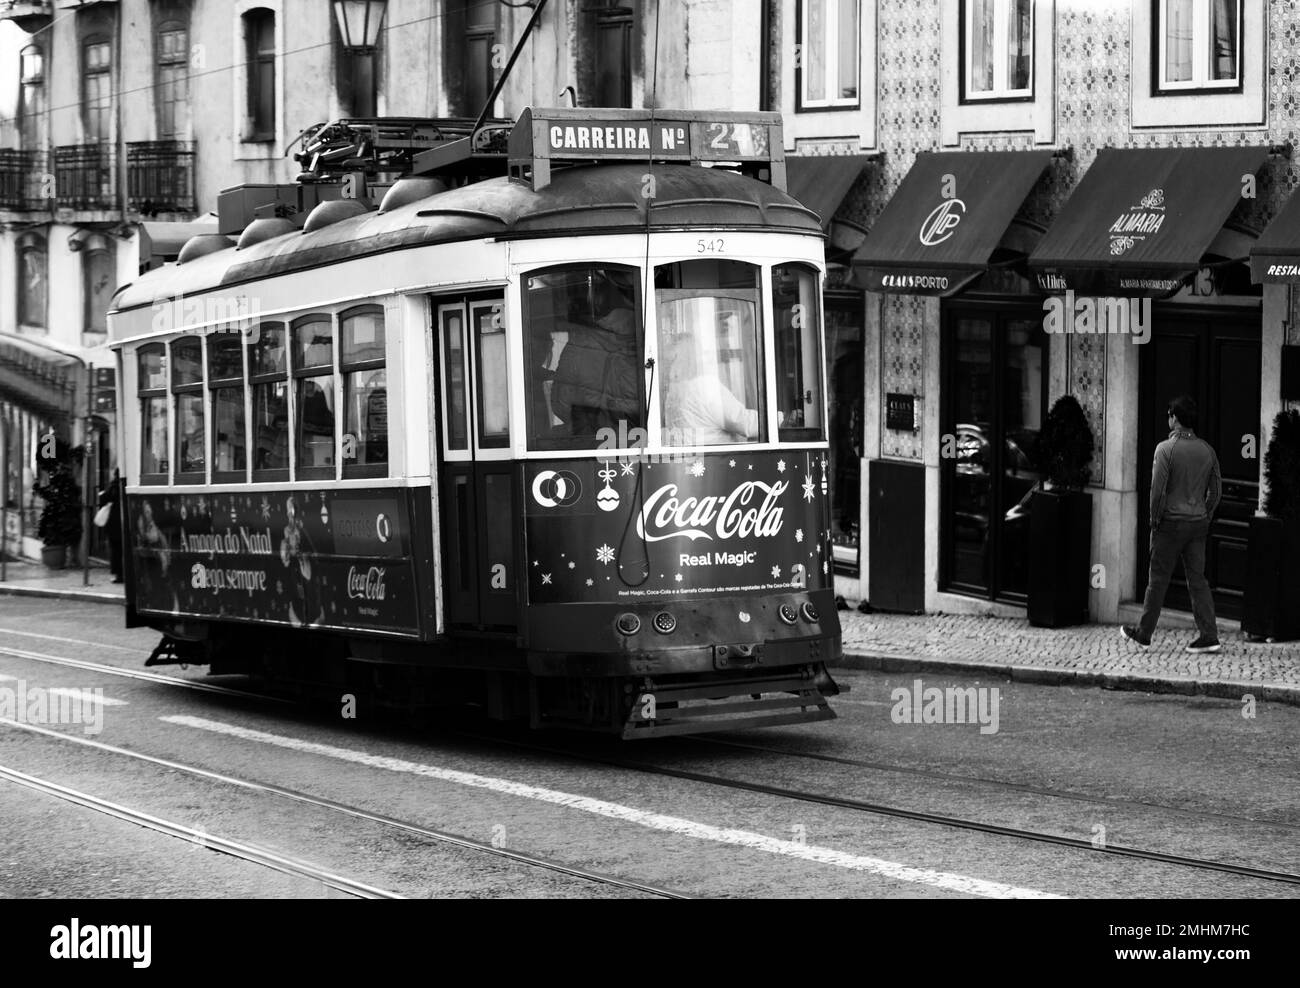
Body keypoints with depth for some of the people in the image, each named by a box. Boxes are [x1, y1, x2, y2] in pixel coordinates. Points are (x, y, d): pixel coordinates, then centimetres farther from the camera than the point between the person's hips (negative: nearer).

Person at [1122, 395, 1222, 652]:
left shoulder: (1166, 448, -11)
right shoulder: (1207, 450, 5)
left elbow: (1158, 489, -15)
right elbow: (1215, 492, 8)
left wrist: (1154, 521, -5)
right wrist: (1205, 518, 16)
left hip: (1171, 522, -5)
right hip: (1198, 524, 5)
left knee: (1158, 580, 4)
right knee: (1198, 580, 7)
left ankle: (1144, 634, 14)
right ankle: (1208, 636, 0)